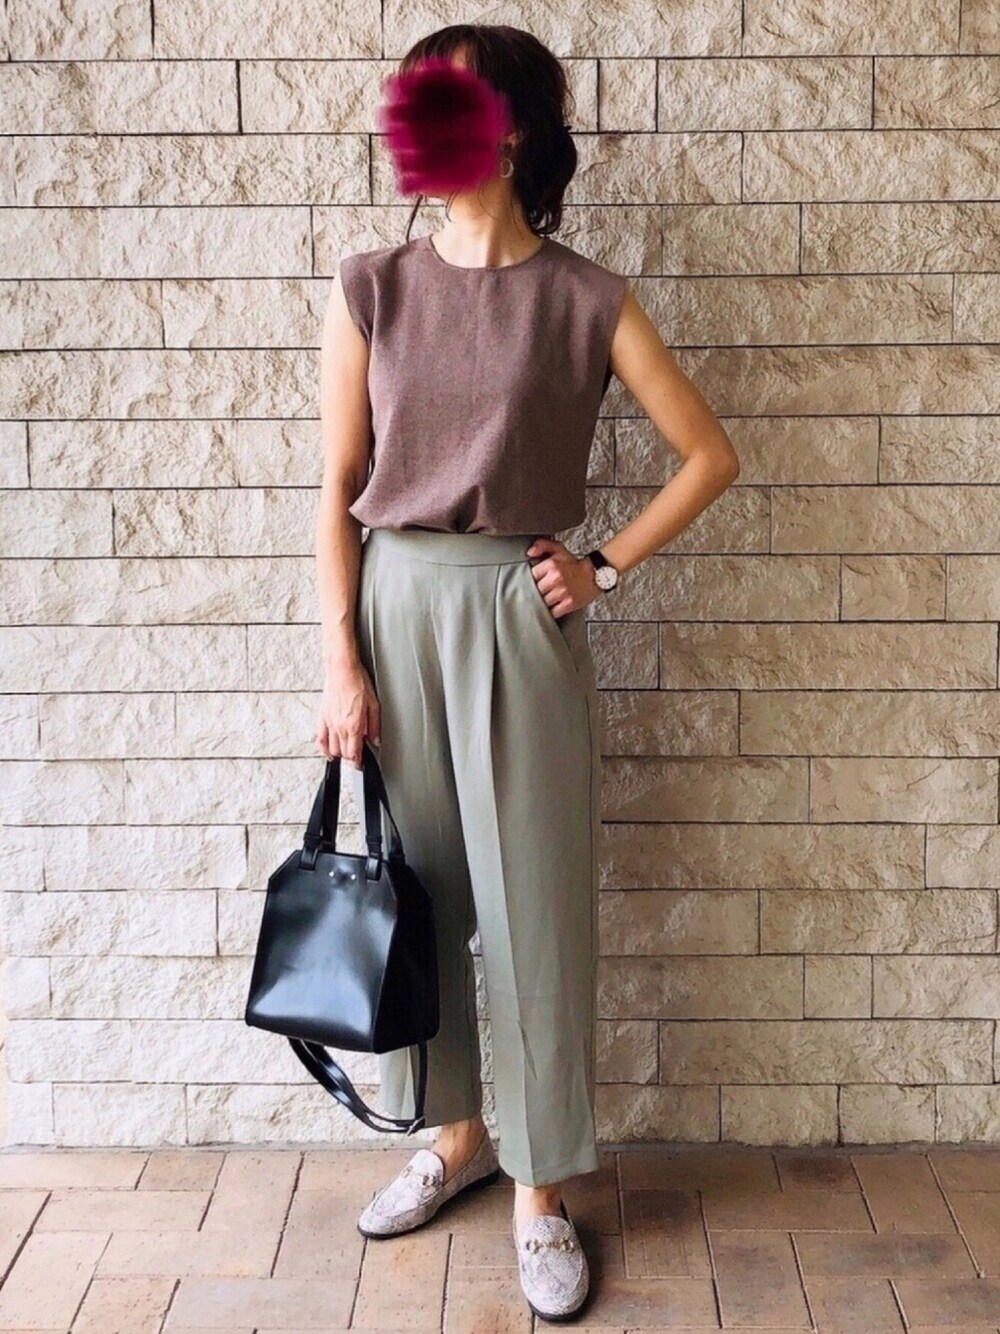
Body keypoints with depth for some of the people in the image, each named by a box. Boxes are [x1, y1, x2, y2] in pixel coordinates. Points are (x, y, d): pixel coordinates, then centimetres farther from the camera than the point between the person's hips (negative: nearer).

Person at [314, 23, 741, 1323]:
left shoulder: (588, 301, -3)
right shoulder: (373, 287, 2)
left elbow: (711, 455, 4)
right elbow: (339, 491, 2)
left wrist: (609, 569, -1)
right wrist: (343, 665, -3)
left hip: (520, 619, -2)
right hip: (396, 609, 3)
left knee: (534, 902, 3)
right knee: (418, 889, 12)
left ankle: (541, 1191, 18)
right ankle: (458, 1133, 33)